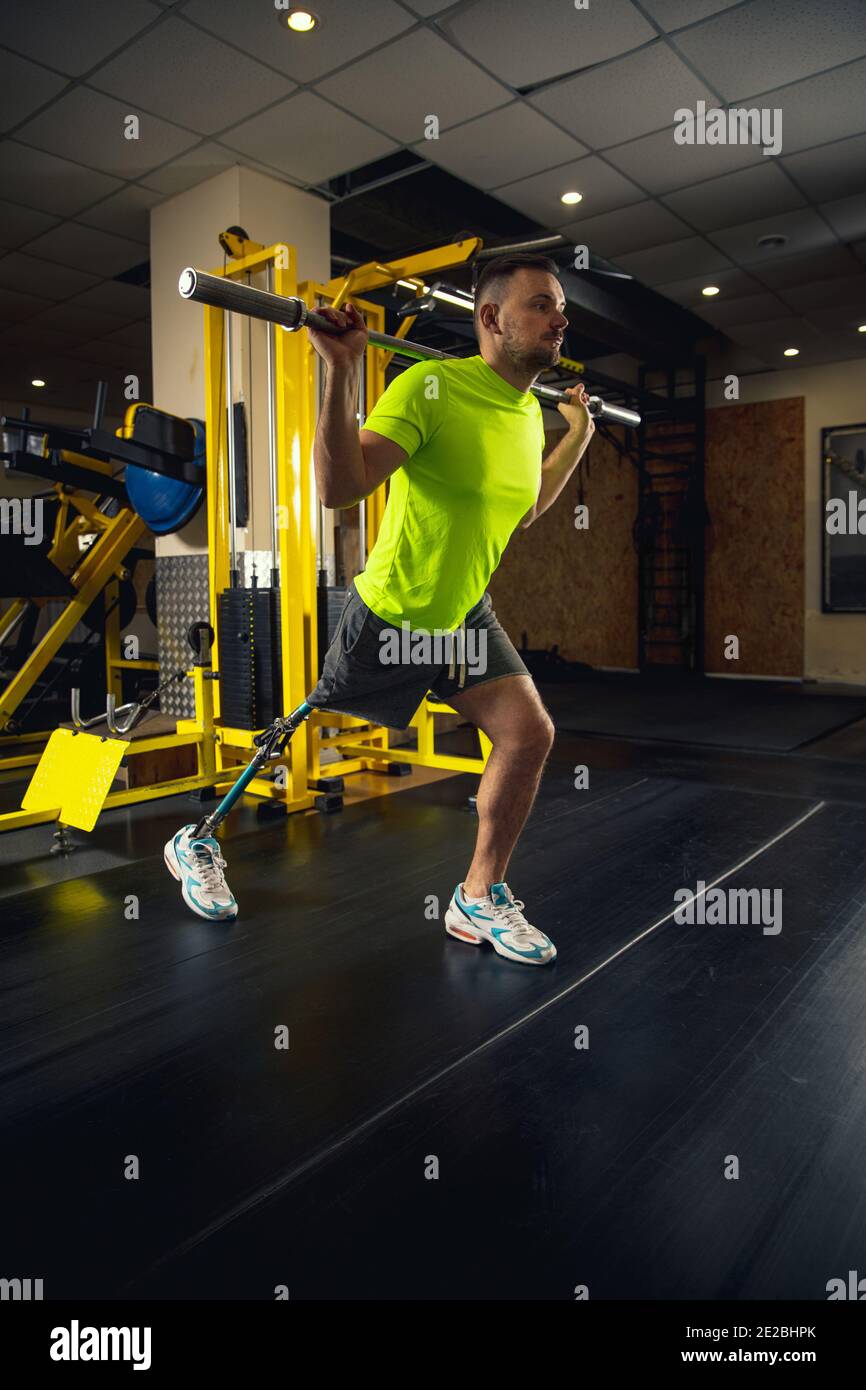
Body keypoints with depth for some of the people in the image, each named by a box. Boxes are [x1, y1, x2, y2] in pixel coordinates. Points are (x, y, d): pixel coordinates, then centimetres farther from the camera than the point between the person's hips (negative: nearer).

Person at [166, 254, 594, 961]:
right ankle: (196, 842, 32)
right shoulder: (430, 386, -21)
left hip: (464, 613, 7)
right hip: (390, 614, -7)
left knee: (529, 732, -6)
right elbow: (339, 488, -31)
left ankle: (481, 899, 10)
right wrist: (342, 370, -37)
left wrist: (578, 437, 20)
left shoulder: (531, 411, 5)